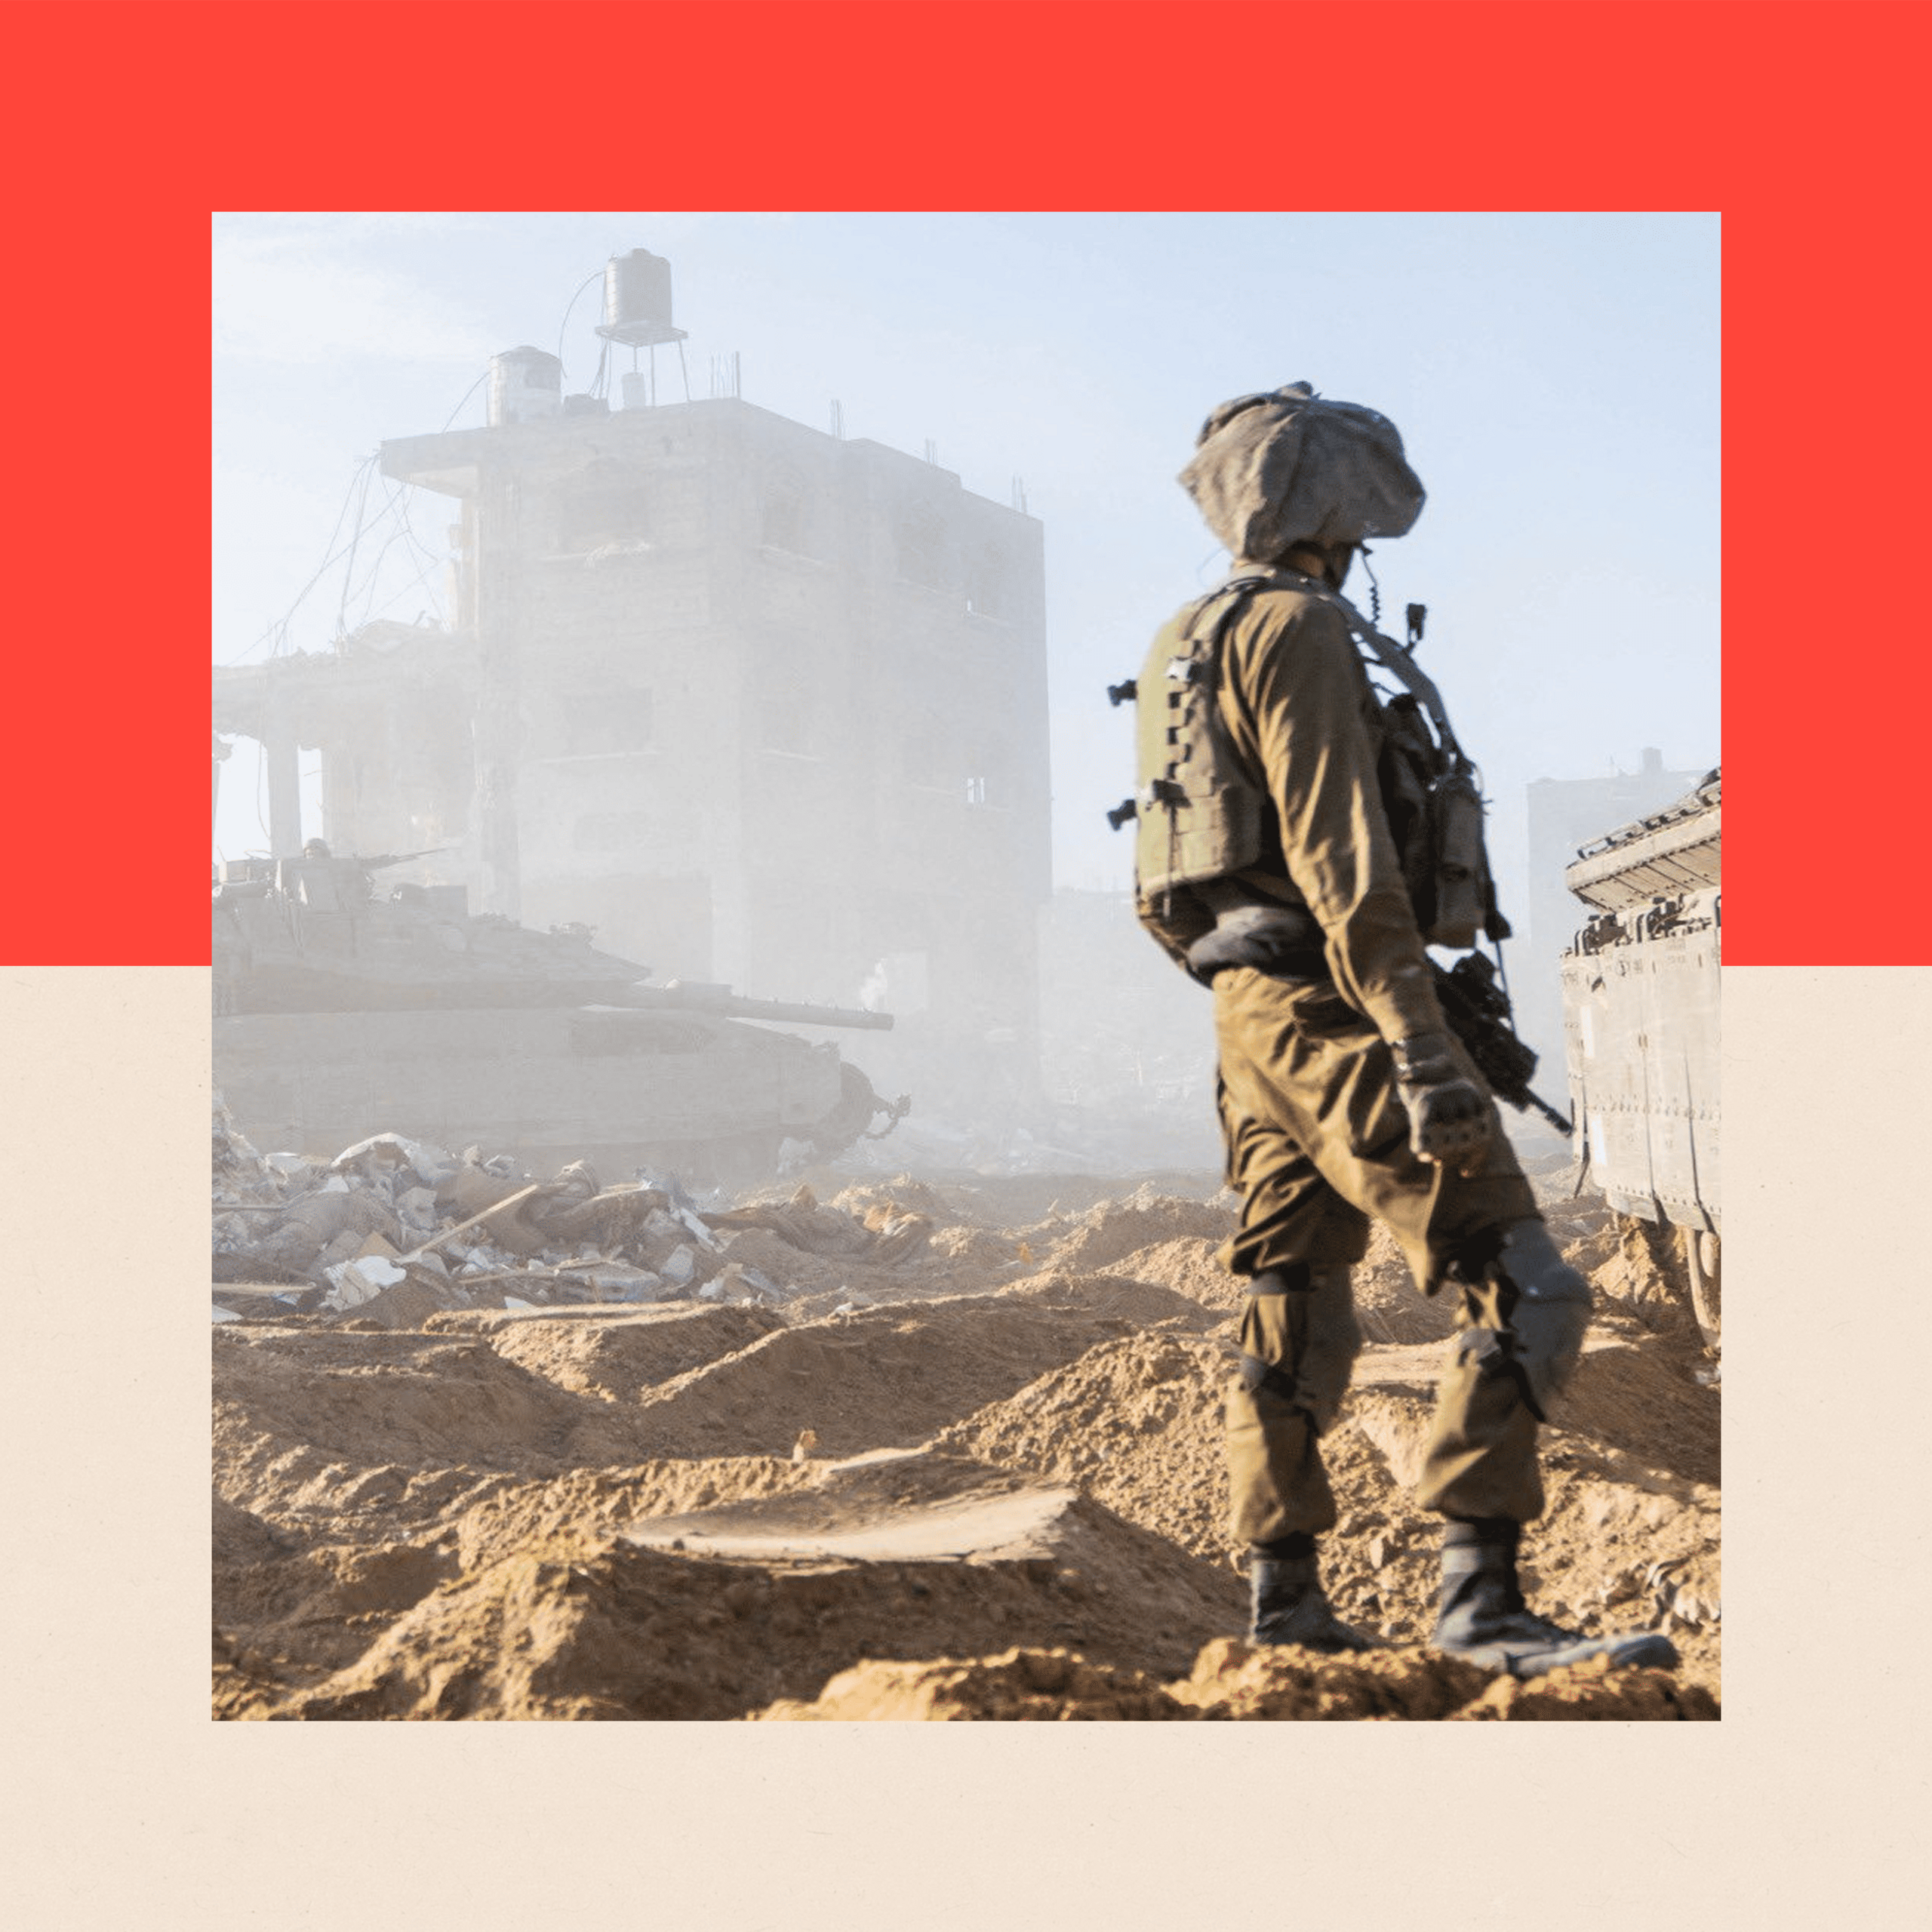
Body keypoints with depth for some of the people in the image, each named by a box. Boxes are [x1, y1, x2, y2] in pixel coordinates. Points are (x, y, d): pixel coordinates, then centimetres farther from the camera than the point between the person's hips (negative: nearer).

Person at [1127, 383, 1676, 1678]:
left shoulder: (1185, 650, 19)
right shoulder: (1298, 630, -11)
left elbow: (1176, 888, 23)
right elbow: (1339, 856, -21)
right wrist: (1421, 1049, -25)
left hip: (1253, 1012, 11)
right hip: (1329, 1004, -10)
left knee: (1299, 1326, 13)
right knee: (1524, 1293, -13)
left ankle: (1287, 1611, 16)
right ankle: (1481, 1602, -19)